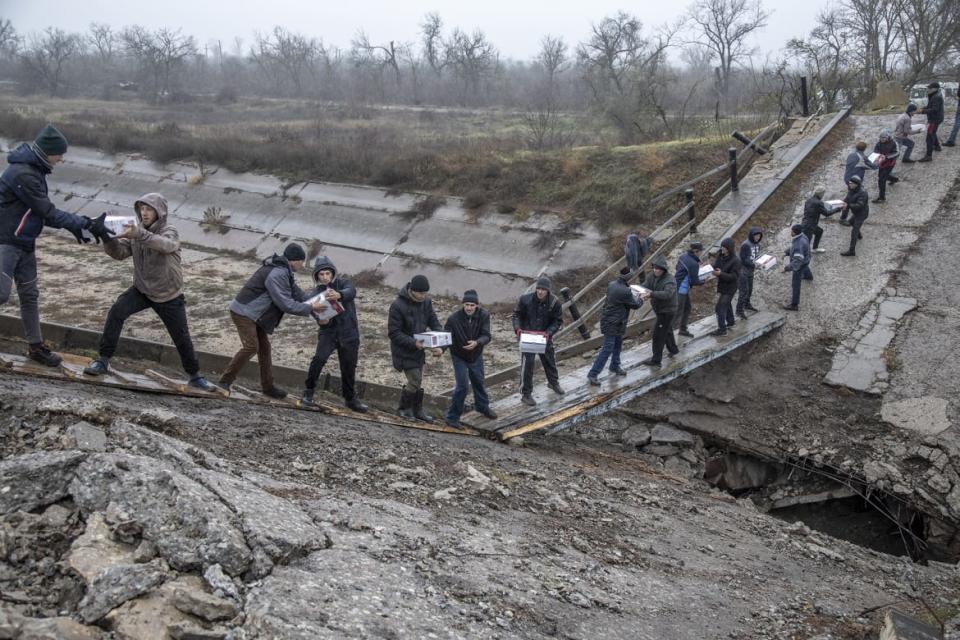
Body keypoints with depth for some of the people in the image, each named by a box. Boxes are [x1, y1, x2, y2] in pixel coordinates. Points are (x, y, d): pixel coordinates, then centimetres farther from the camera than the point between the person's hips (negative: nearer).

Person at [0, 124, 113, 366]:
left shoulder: (35, 170, 8)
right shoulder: (22, 174, -22)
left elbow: (43, 212, 10)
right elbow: (48, 212, -24)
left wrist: (74, 225, -3)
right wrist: (87, 224, -22)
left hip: (25, 244, 9)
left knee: (30, 294, 12)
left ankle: (36, 346, 21)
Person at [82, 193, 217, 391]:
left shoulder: (169, 232, -16)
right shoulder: (136, 232, -2)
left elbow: (166, 245, -40)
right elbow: (118, 252, -12)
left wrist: (138, 235, -54)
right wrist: (110, 237, -32)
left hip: (169, 296, -3)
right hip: (142, 289, 3)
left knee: (182, 338, 4)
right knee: (116, 311, -22)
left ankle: (195, 377, 21)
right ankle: (103, 360, -13)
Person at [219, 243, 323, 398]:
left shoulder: (284, 271, 8)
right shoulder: (276, 275, -26)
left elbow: (296, 292, 10)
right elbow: (286, 304, -26)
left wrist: (314, 303, -2)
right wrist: (310, 308, -20)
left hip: (254, 314, 11)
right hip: (243, 312, -11)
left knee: (264, 347, 11)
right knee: (251, 347, -14)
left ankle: (268, 386, 17)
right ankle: (225, 380, -2)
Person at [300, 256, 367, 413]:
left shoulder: (342, 282, -2)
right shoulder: (315, 294, 3)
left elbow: (351, 291, -25)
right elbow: (316, 314, -5)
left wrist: (339, 295, -48)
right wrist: (321, 321, -30)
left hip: (349, 333, 0)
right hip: (328, 332, 0)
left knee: (349, 367, 8)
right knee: (319, 358, -24)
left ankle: (350, 399, 27)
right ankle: (308, 393, -10)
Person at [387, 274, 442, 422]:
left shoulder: (426, 302, -4)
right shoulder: (398, 305, -23)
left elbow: (434, 323, 0)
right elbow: (393, 333, -22)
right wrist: (413, 343, -31)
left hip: (419, 349, 6)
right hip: (404, 350, -6)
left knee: (418, 381, 15)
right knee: (414, 381, -6)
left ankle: (417, 410, 31)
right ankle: (404, 408, 18)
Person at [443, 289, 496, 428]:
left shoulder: (484, 315, -21)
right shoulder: (454, 318, -28)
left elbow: (486, 336, -24)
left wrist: (476, 342, -44)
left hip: (476, 355, 4)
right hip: (459, 357, -4)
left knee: (479, 382, 22)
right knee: (462, 386, -9)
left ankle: (482, 407, 48)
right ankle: (452, 417, 4)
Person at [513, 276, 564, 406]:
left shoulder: (554, 302, -14)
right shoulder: (525, 299, -18)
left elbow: (558, 321, -6)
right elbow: (517, 314, -4)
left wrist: (549, 332, -21)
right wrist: (517, 328, -21)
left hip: (545, 337, 3)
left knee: (550, 360, 22)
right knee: (527, 364, -7)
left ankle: (553, 382, 50)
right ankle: (526, 394, 4)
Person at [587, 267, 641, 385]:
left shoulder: (612, 284, -1)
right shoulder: (625, 292, -26)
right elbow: (635, 305, -11)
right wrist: (641, 299, 9)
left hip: (608, 320, 10)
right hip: (613, 324, -10)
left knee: (618, 344, 26)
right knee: (607, 350, -5)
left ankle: (615, 367, 43)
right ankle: (592, 374, -3)